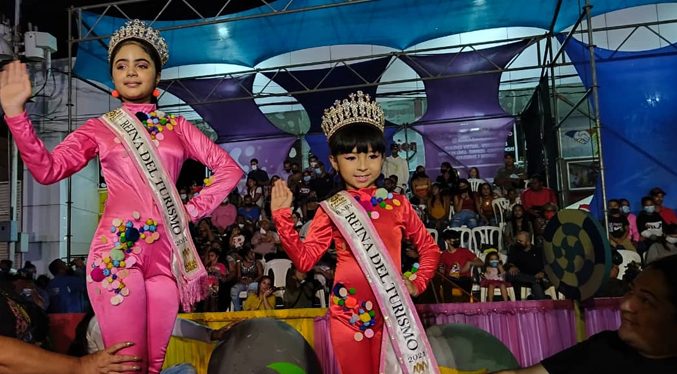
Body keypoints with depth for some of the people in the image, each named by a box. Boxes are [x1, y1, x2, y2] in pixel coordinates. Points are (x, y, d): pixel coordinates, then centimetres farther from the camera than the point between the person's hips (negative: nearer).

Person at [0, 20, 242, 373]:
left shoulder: (177, 127, 13)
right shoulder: (99, 128, 10)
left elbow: (229, 168, 13)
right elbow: (47, 169, -4)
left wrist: (194, 209, 5)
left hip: (168, 250, 2)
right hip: (118, 248, -2)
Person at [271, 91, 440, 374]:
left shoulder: (397, 204, 3)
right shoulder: (331, 209, 0)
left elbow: (429, 248, 13)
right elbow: (305, 259, -5)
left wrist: (418, 283, 0)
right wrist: (282, 216, -12)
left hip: (392, 309, 1)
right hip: (347, 311, 0)